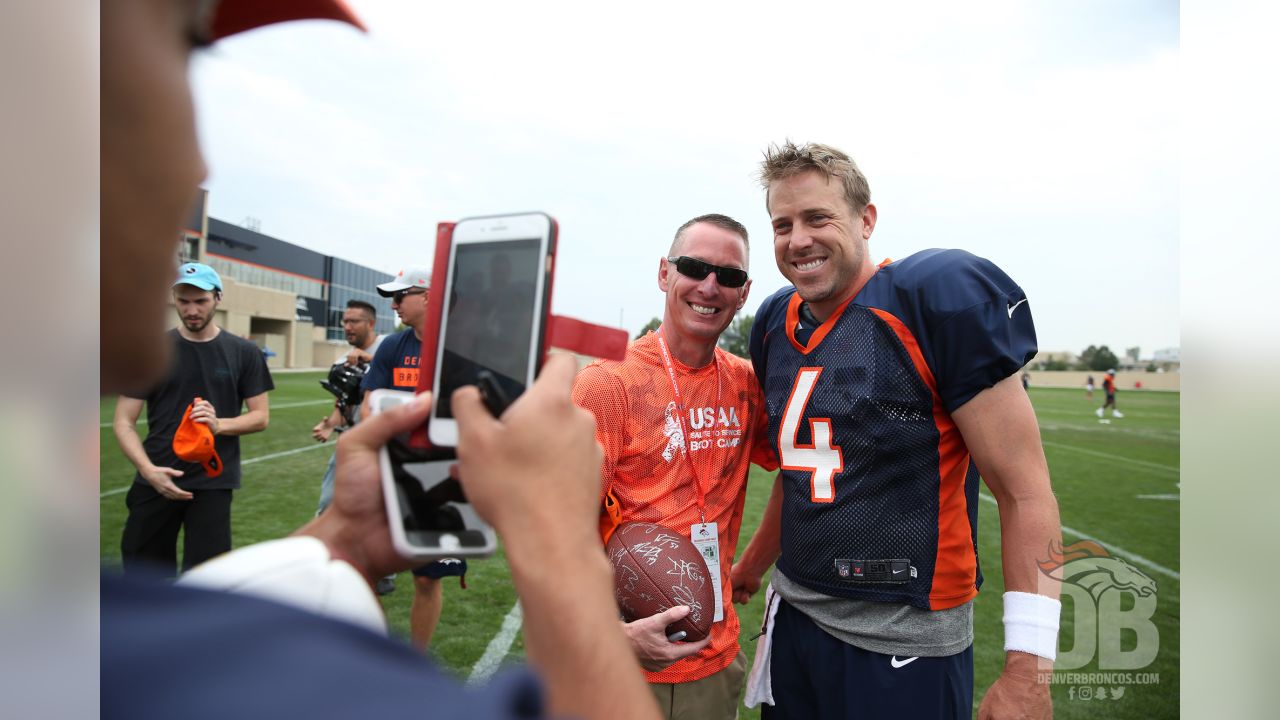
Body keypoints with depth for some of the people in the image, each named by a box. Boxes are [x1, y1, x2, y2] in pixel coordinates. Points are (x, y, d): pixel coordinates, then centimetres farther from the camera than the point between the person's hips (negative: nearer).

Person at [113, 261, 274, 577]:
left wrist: (220, 424, -17)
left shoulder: (243, 352, 1)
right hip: (156, 481, 1)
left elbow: (261, 416, 3)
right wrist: (147, 469, -17)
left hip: (213, 483, -1)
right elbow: (124, 422, 0)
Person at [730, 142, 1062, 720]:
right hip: (794, 615, 6)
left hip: (905, 649, -5)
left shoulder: (938, 298, -16)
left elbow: (1025, 494, -15)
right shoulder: (775, 324, 3)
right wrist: (749, 570, 24)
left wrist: (1027, 672, -16)